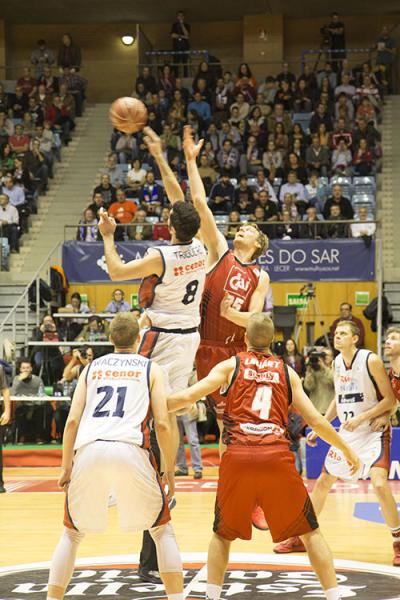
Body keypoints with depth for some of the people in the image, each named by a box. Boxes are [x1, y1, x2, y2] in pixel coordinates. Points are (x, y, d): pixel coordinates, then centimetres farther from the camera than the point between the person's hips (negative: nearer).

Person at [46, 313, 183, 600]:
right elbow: (162, 424, 7)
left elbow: (72, 420, 13)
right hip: (130, 450, -2)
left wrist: (66, 467, 18)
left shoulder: (92, 367, 24)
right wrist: (170, 470, 15)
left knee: (72, 533, 21)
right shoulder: (151, 368, 18)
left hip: (88, 450, 2)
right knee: (162, 529, 17)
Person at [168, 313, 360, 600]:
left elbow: (186, 397, 3)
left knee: (222, 534, 20)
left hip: (237, 458, 0)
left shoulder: (230, 365, 14)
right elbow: (316, 420, 15)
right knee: (310, 531, 15)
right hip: (277, 458, 0)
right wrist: (348, 450, 27)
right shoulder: (287, 371, 17)